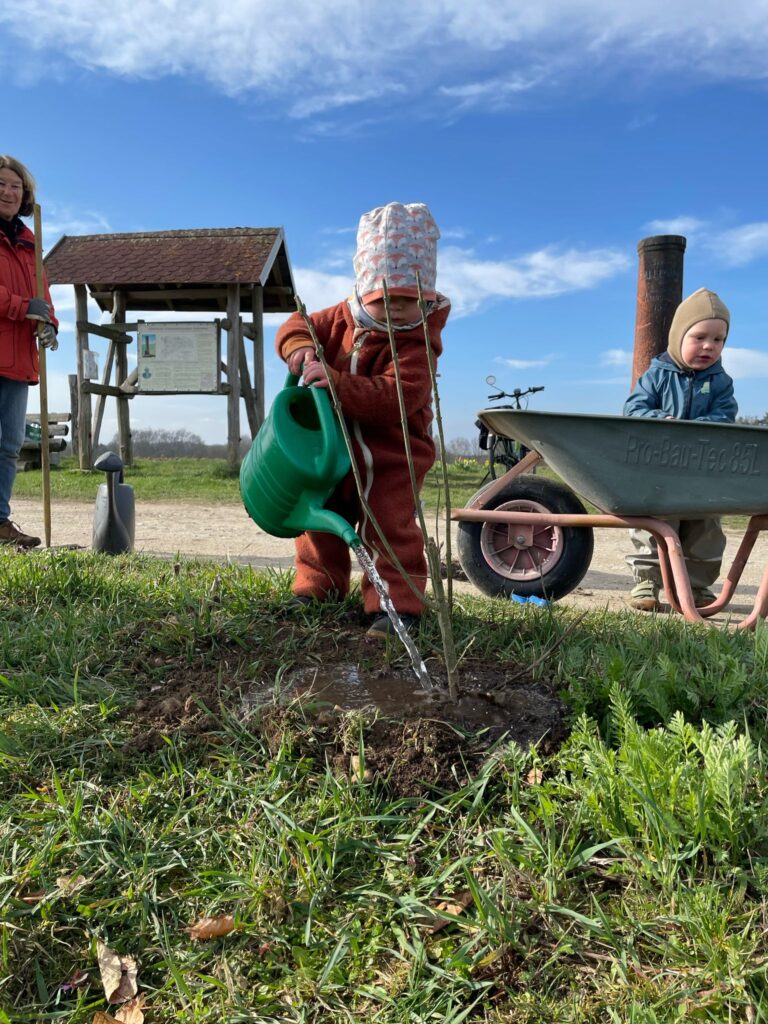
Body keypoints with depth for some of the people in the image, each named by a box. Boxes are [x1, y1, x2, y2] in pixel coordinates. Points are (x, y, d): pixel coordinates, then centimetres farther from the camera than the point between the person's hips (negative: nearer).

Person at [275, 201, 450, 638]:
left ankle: (397, 602, -5)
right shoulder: (344, 317, 1)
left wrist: (336, 383, -39)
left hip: (391, 456, -7)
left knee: (390, 525, -14)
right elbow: (298, 324, 4)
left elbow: (395, 397, -32)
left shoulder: (415, 345, -19)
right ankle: (319, 586, 31)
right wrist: (301, 349, -21)